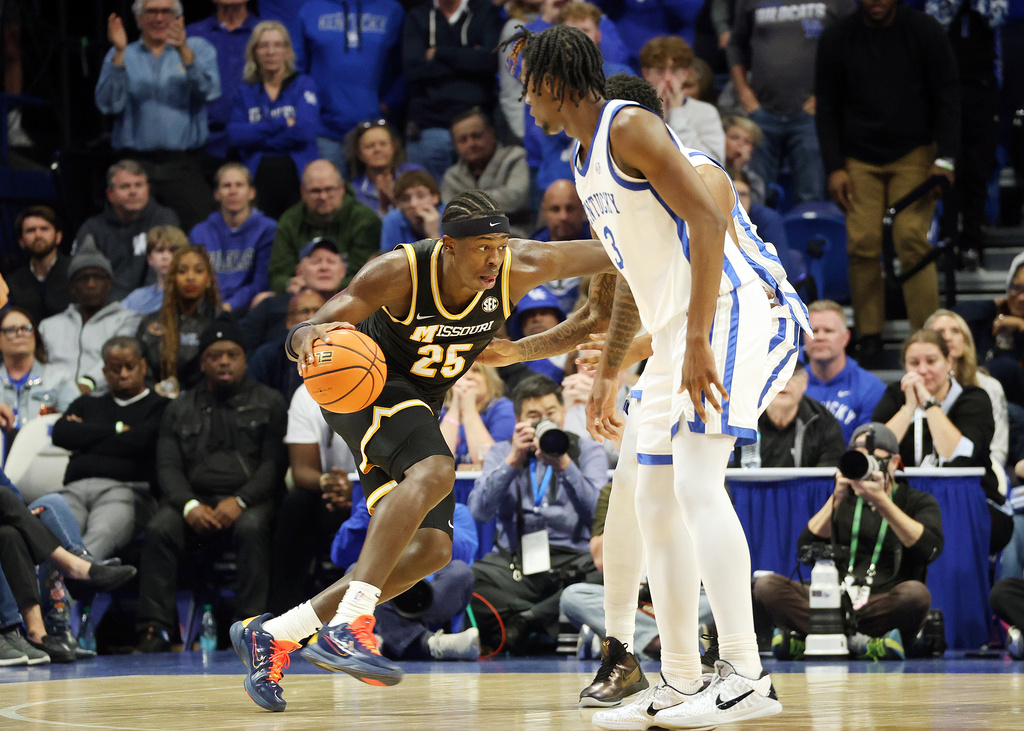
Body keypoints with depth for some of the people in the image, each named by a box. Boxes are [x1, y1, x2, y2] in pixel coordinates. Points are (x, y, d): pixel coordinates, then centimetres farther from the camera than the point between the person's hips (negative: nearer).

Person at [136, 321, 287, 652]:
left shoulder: (268, 403, 12)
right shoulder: (180, 409, 19)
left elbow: (274, 463, 1)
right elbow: (167, 466, 8)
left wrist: (239, 501, -16)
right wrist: (189, 506, -13)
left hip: (250, 498, -2)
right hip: (195, 498, 2)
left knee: (251, 527, -37)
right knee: (160, 529, -29)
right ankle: (154, 629, -32)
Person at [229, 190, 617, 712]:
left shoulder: (519, 269, -18)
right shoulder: (399, 273, -28)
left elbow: (606, 253, -8)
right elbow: (302, 335, -29)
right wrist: (306, 336, -52)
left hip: (420, 407, 7)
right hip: (367, 386, -7)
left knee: (430, 551, -4)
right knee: (434, 473, -35)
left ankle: (273, 635, 0)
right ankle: (348, 626, -43)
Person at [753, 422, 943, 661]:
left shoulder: (919, 502, 13)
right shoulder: (845, 502, 21)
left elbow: (929, 548, -10)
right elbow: (805, 548, 7)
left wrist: (881, 500, -13)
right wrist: (837, 498, -3)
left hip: (887, 606, -3)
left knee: (915, 593, -38)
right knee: (766, 586, -22)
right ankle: (863, 643, -32)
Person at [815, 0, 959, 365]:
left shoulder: (926, 33, -5)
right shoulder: (835, 40, -1)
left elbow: (947, 98, -2)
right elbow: (827, 108, 5)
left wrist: (944, 159, -12)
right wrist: (834, 167, -3)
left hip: (913, 154, -1)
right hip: (859, 158, 2)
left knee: (912, 239, -13)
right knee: (863, 245, -8)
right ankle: (868, 338, 2)